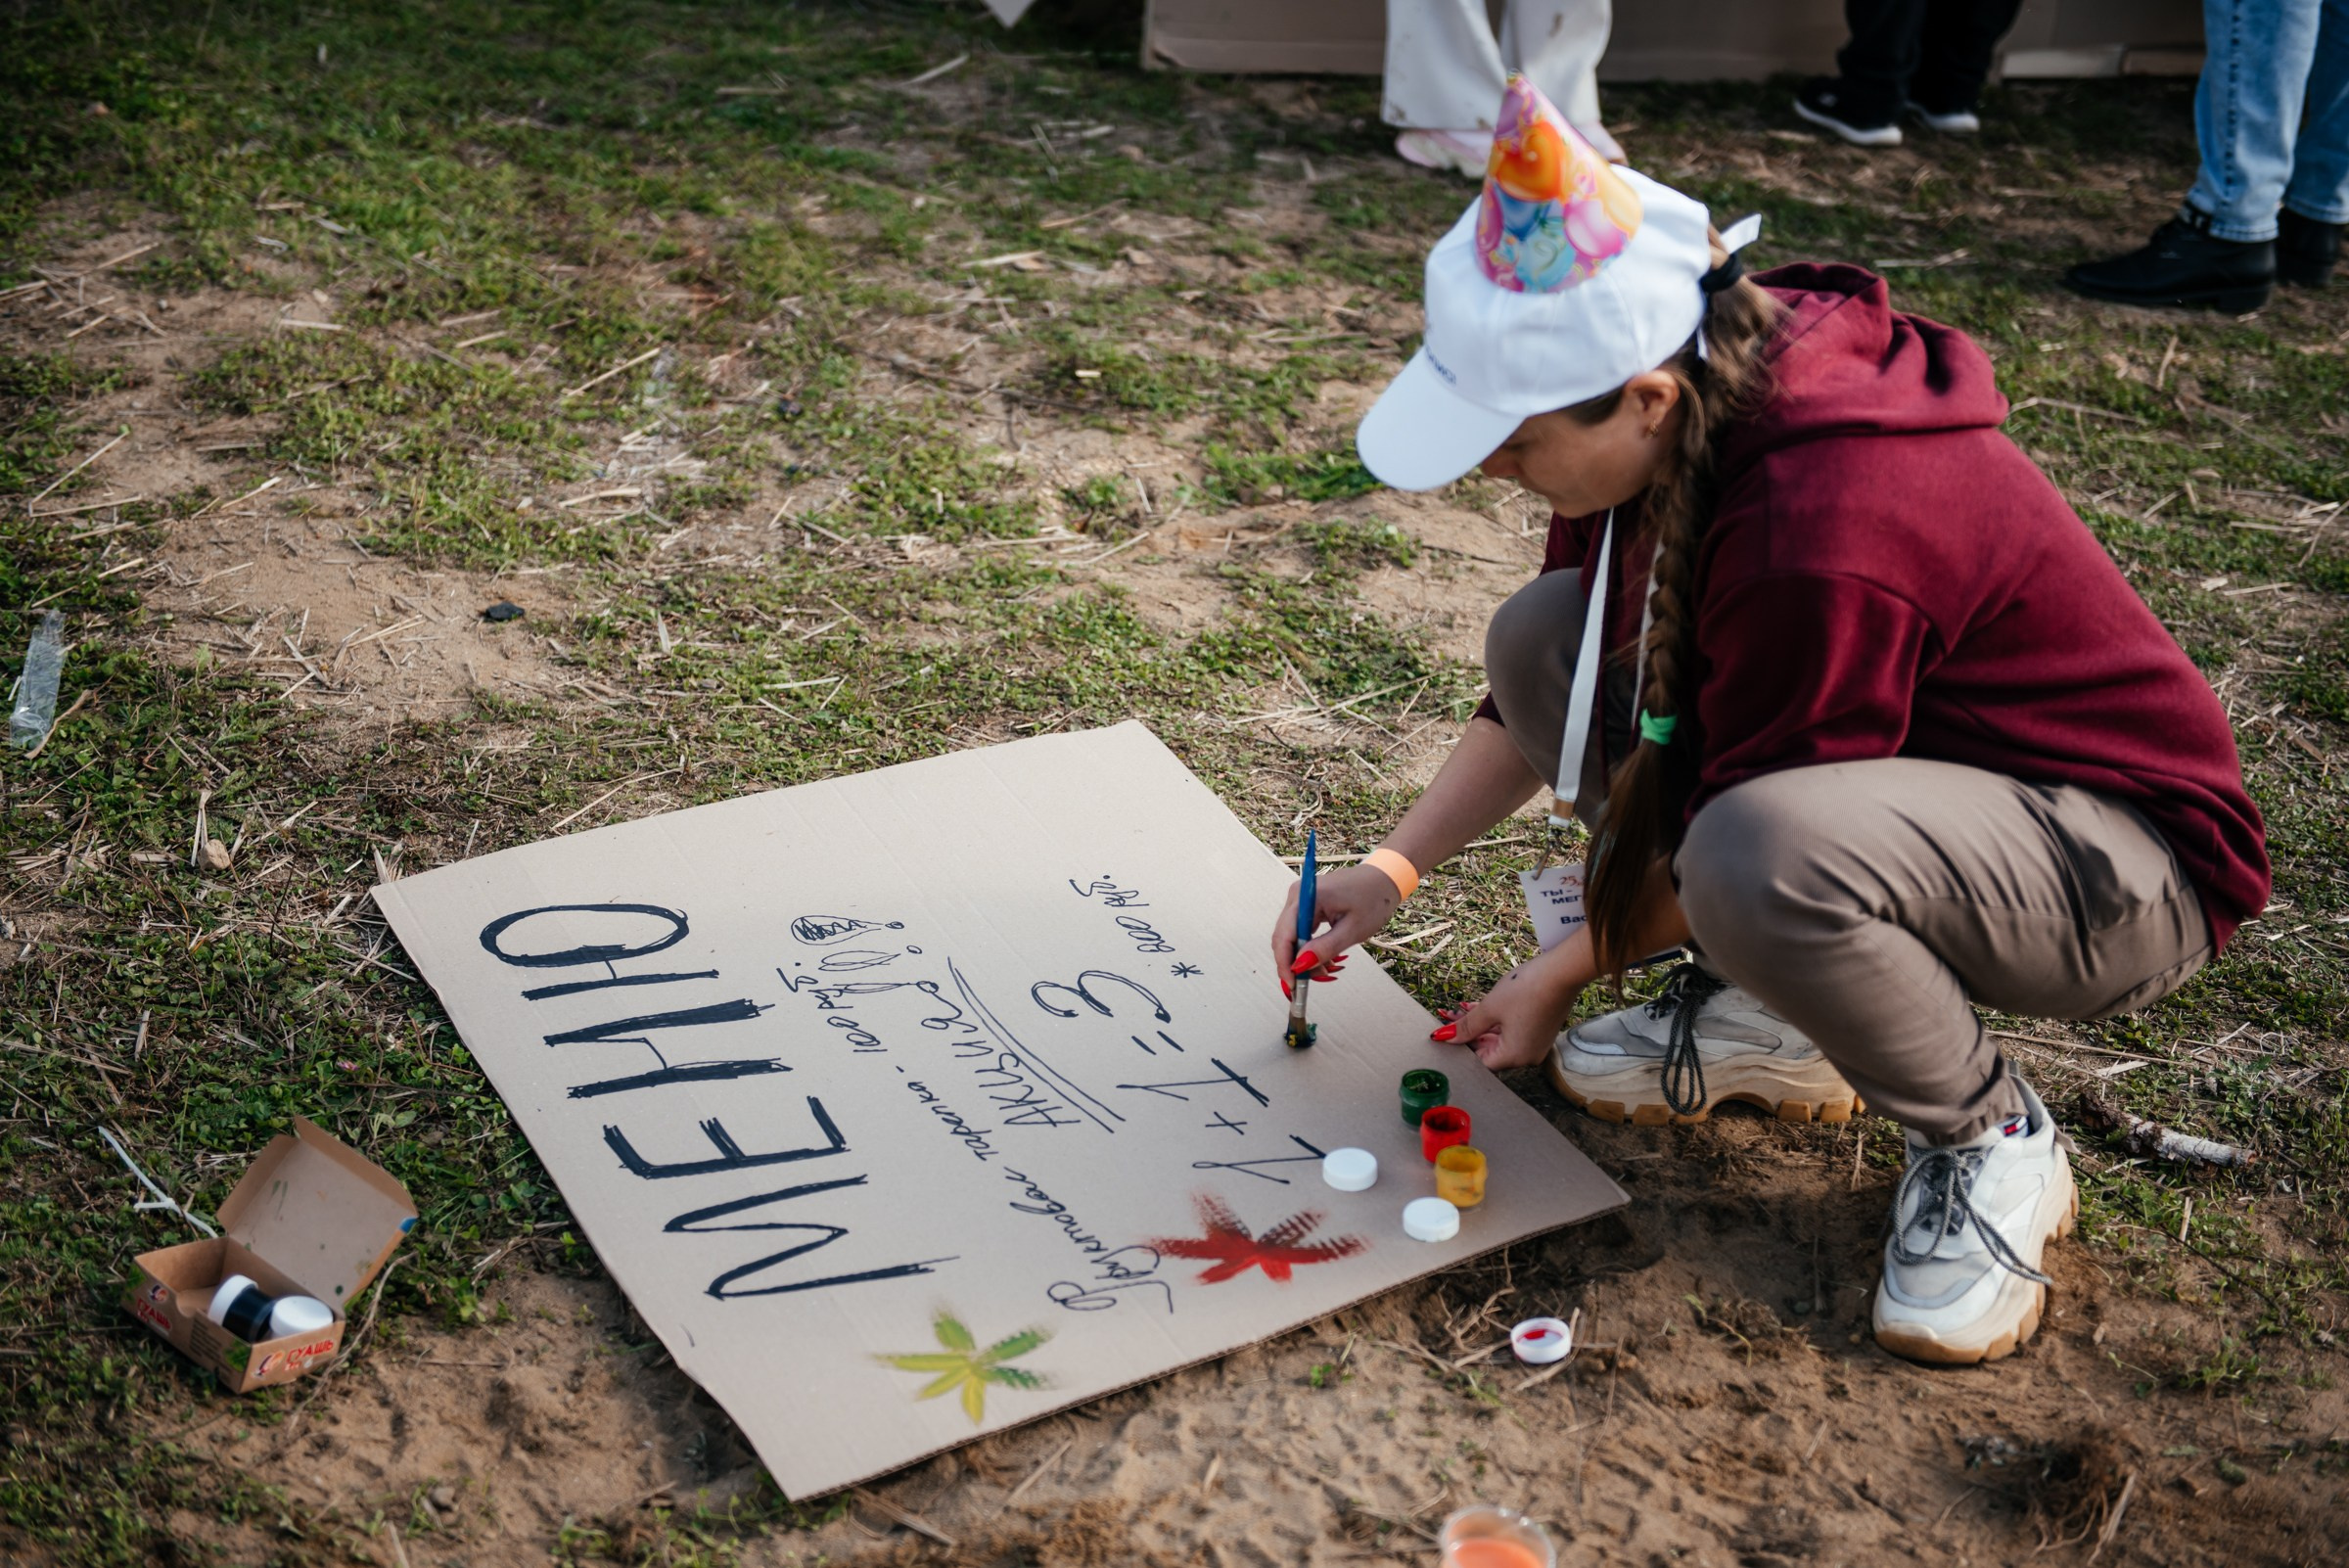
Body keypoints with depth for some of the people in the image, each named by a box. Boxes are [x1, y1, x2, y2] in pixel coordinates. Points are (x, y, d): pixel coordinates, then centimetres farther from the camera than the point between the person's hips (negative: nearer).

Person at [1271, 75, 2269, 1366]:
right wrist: (1393, 868, 2)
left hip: (2129, 868, -8)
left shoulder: (1823, 540, -35)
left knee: (1766, 857, -40)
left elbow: (1736, 831, -22)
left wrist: (1560, 978, -7)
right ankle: (1762, 1015, 7)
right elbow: (1554, 692, 7)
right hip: (1893, 745, 8)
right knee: (1543, 637, -5)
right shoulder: (1671, 422, -9)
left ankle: (1991, 1139, -8)